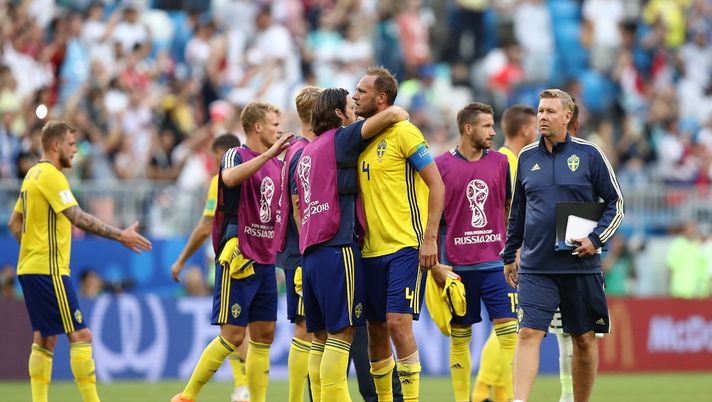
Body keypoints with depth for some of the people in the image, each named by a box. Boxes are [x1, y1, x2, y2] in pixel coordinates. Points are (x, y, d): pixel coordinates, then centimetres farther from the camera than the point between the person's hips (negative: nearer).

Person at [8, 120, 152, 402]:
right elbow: (78, 218, -22)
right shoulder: (51, 176, -14)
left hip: (30, 268, 10)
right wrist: (120, 236, -22)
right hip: (49, 270, -10)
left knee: (44, 338, 11)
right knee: (80, 335, -9)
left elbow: (15, 223, 22)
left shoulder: (33, 175, 15)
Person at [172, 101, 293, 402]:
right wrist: (269, 153, -36)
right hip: (238, 258, -8)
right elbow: (230, 177, -32)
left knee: (264, 335, 5)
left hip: (264, 261, 8)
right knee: (233, 335, -9)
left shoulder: (277, 165, 14)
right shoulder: (236, 156, -8)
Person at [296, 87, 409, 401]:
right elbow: (393, 114, -11)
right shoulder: (340, 139, -2)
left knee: (321, 337, 8)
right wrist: (404, 115, 11)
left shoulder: (305, 154, 22)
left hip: (310, 253, 8)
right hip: (337, 247, -8)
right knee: (341, 332, -10)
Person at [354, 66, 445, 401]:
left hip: (406, 246, -7)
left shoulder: (403, 132, -8)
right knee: (376, 327, 8)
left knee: (398, 322, -14)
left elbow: (436, 185, -9)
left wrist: (430, 237, -15)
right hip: (372, 248, 7)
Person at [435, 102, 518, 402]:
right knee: (459, 338, 4)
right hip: (458, 265, -1)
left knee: (508, 332, -7)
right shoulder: (441, 165, 0)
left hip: (496, 262, 1)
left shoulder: (500, 162, 7)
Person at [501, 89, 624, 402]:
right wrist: (509, 256, 20)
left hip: (580, 266, -1)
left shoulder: (588, 154, 0)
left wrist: (596, 239, -10)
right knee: (528, 333, -13)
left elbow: (615, 203, 4)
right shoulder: (526, 158, 9)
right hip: (535, 267, 1)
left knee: (584, 339, 6)